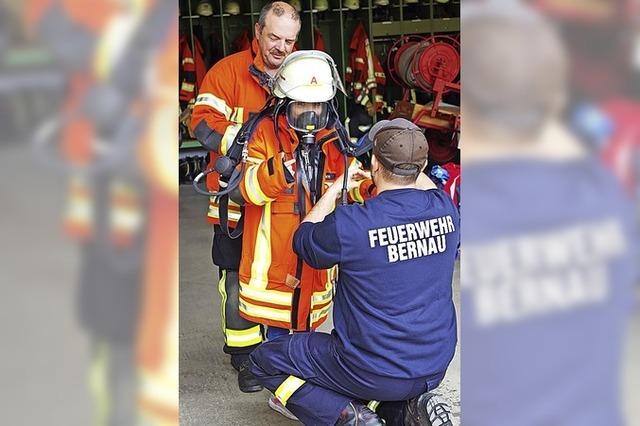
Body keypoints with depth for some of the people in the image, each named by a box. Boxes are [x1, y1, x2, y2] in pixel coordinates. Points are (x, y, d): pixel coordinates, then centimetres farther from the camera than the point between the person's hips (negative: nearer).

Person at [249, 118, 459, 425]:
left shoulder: (350, 223, -22)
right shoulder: (445, 209, -8)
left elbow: (304, 240, 1)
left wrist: (334, 190, 11)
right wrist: (412, 165, 24)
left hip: (375, 372, -5)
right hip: (435, 369, 6)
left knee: (264, 360, 11)